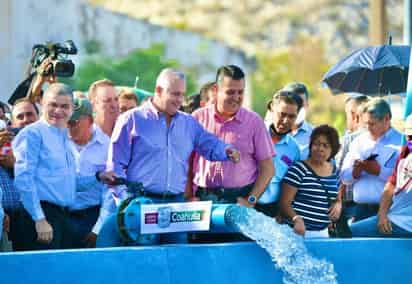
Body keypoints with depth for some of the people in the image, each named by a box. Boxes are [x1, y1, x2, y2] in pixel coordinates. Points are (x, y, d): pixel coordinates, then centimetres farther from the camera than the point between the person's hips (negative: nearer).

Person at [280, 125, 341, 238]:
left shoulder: (335, 172, 10)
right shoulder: (299, 170, -9)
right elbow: (284, 203, -11)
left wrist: (338, 204, 3)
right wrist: (296, 219, -29)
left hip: (322, 233, 6)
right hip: (298, 232, -6)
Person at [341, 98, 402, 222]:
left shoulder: (401, 142, -1)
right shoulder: (359, 141, 17)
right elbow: (344, 177, 13)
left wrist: (380, 171, -19)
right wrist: (354, 172, -8)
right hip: (361, 210, 5)